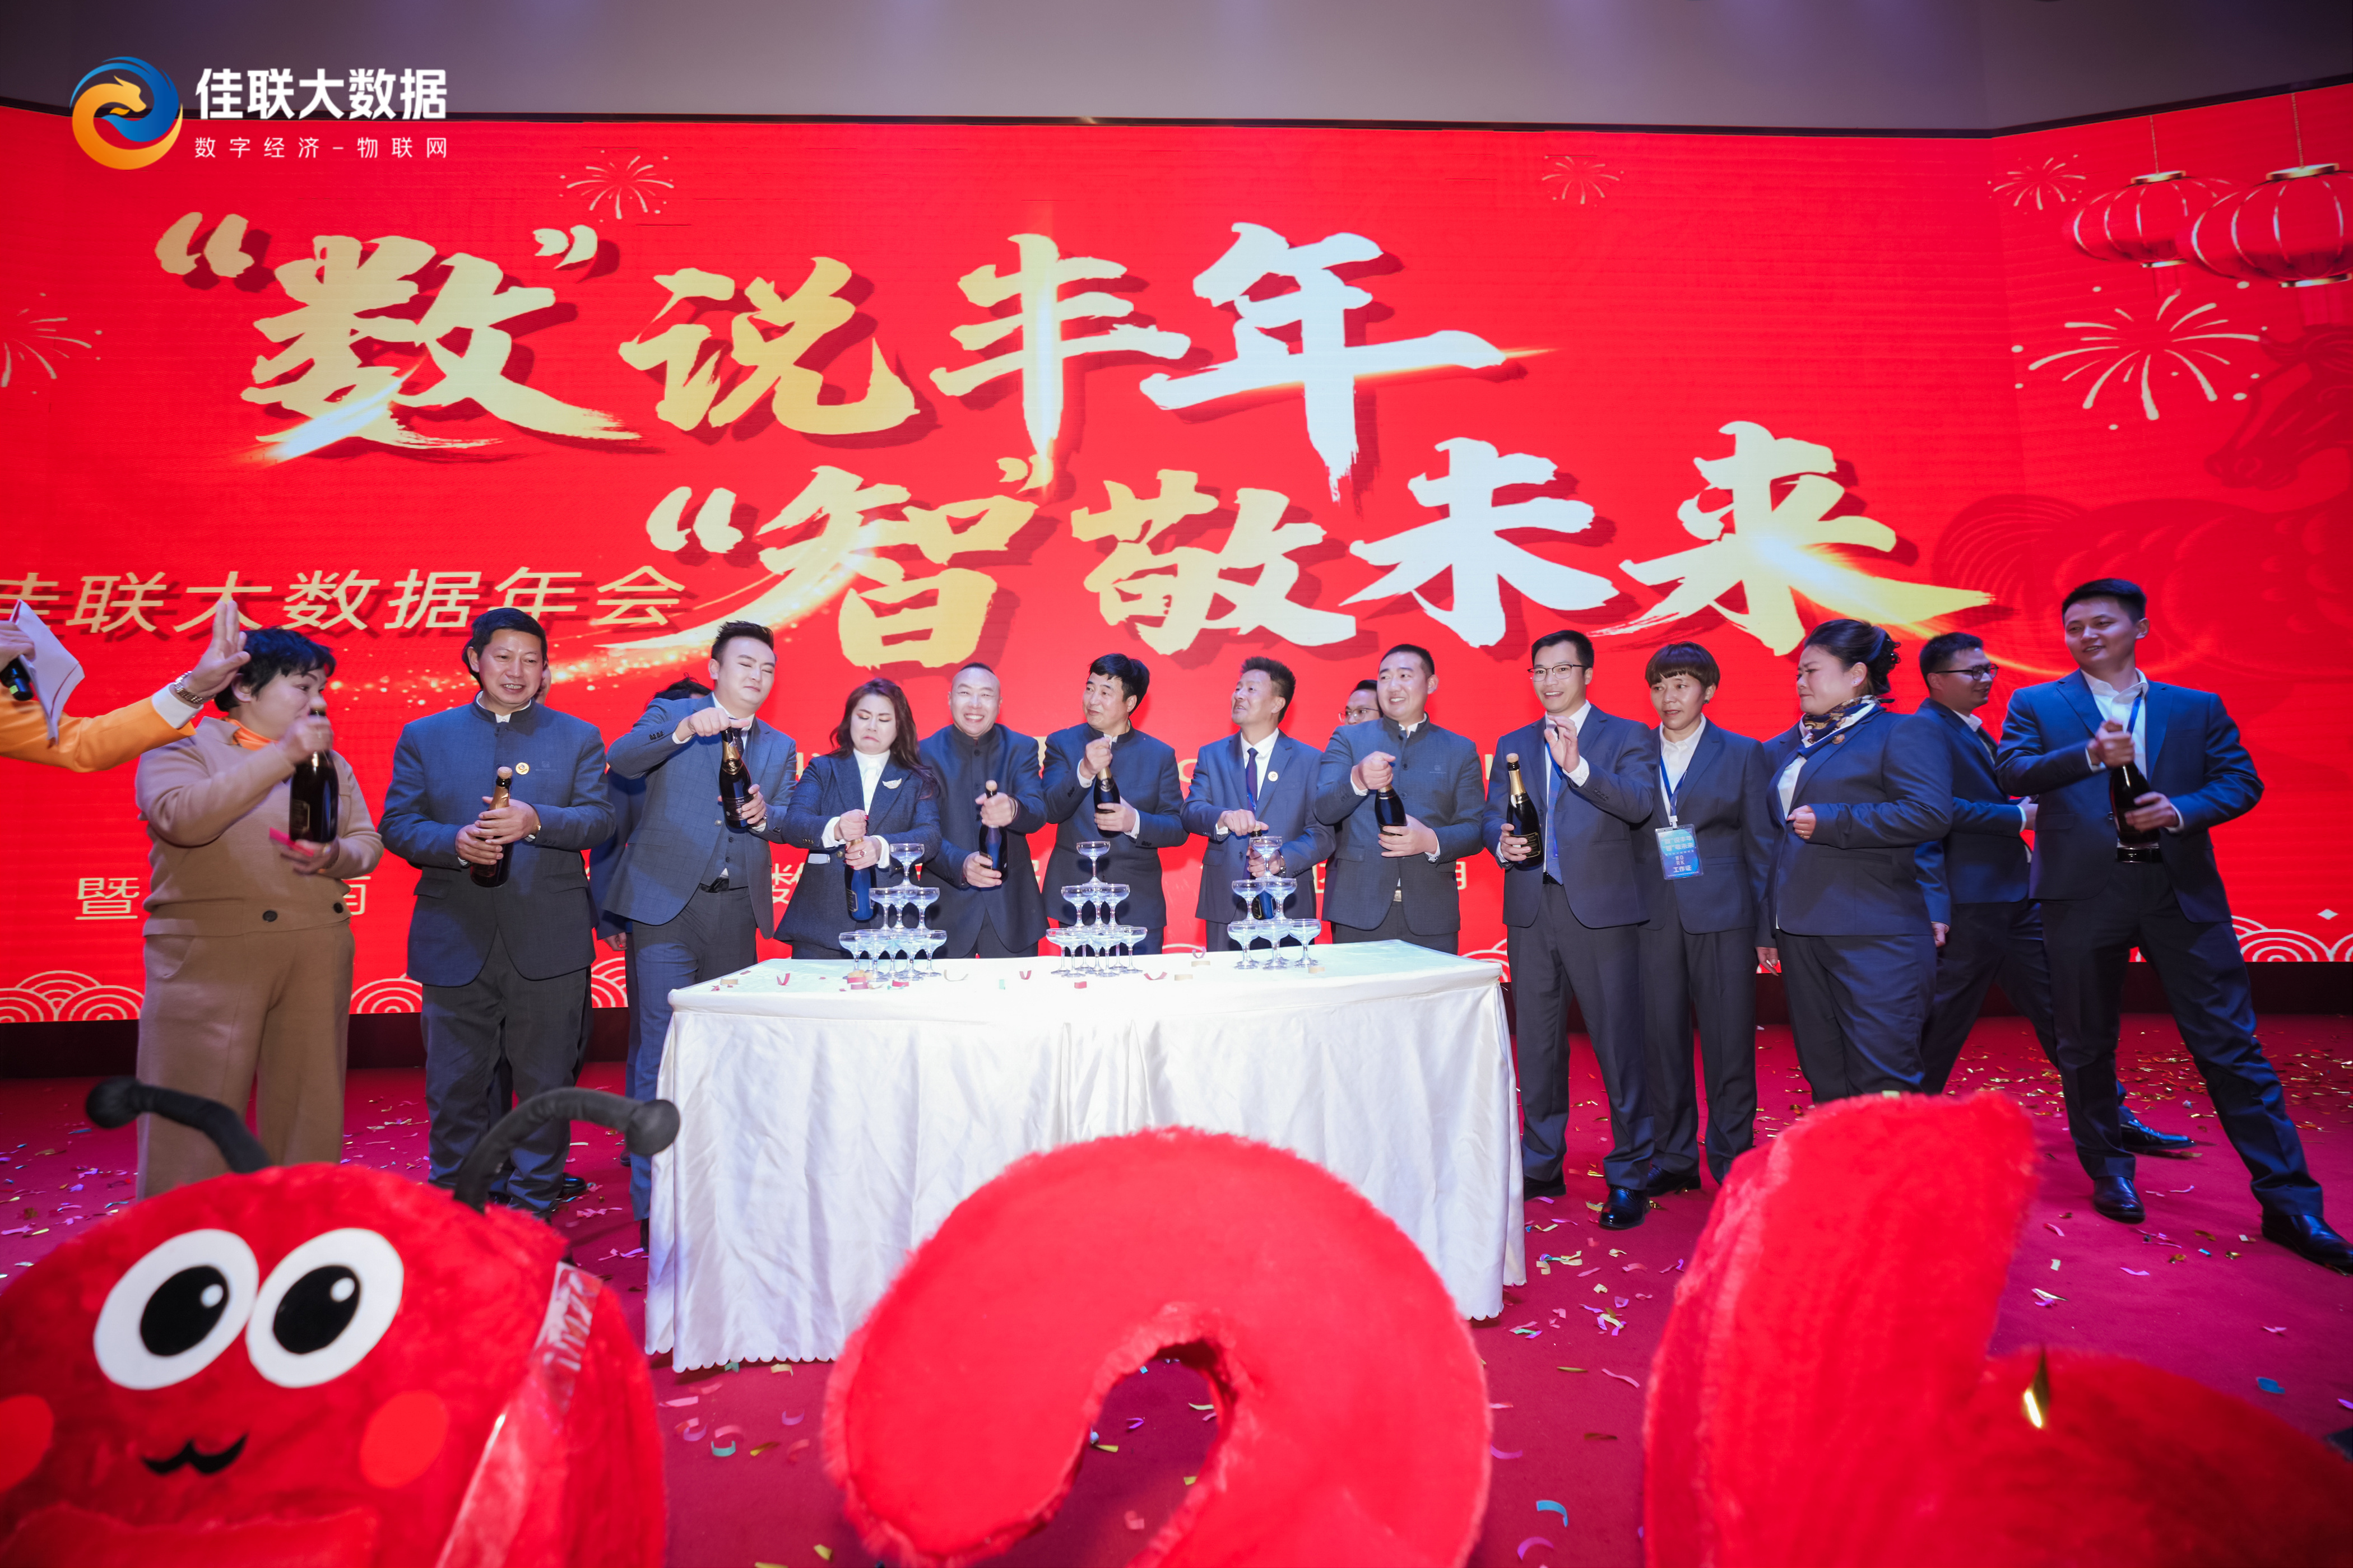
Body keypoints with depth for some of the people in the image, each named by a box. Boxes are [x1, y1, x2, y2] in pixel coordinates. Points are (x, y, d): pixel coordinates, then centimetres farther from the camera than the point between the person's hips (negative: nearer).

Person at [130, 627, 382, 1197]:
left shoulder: (329, 762, 17)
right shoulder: (182, 749, 3)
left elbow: (368, 840, 14)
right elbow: (181, 817, -18)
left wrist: (335, 857, -9)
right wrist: (281, 756, -20)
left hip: (318, 959, 5)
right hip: (210, 958, -4)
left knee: (309, 1106, 8)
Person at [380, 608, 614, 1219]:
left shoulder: (579, 737, 9)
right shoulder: (423, 737, 11)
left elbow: (601, 818, -1)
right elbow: (397, 824, 5)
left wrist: (536, 821, -19)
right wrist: (453, 843, -15)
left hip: (548, 946, -1)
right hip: (456, 943, 1)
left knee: (545, 1085, 7)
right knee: (454, 1087, 9)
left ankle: (534, 1206, 22)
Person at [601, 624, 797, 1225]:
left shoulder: (780, 746, 19)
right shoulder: (670, 714, 7)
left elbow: (788, 824, 11)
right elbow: (619, 761, -11)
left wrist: (762, 816, -11)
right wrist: (684, 729, -25)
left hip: (737, 909, 4)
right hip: (665, 903, -4)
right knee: (661, 1049, -6)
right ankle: (653, 1199, 1)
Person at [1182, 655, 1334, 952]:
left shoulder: (1310, 761, 4)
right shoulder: (1212, 756, 10)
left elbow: (1322, 833, -1)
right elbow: (1190, 812, -4)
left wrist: (1283, 859, -19)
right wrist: (1223, 818, -26)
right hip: (1224, 904, 1)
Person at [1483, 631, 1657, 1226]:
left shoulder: (1626, 736, 4)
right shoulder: (1512, 745, 16)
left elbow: (1639, 803, -13)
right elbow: (1491, 819, 14)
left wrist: (1578, 767, -26)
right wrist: (1502, 843, -8)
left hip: (1601, 909, -4)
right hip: (1531, 913, 4)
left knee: (1619, 1043, -3)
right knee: (1536, 1043, 12)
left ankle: (1630, 1176, 10)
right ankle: (1541, 1166, 25)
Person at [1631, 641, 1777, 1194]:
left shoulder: (1742, 754, 7)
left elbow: (1760, 843, 5)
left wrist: (1766, 927, -1)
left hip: (1722, 915, -1)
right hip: (1652, 916, 2)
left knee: (1729, 1042, 2)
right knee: (1661, 1040, 4)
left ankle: (1732, 1163, 16)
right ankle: (1675, 1160, 18)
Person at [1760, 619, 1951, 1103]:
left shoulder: (1903, 732, -1)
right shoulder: (1787, 747, 19)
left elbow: (1930, 813, -16)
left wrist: (1829, 822, -15)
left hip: (1873, 938, -7)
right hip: (1800, 934, 7)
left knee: (1884, 1082, -8)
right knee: (1825, 1078, 11)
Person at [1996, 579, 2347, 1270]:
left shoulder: (2198, 708, 13)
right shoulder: (2038, 705, 6)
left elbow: (2242, 781, 6)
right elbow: (2012, 772, -9)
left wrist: (2181, 811, -14)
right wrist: (2090, 755, -25)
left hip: (2183, 894, 1)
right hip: (2082, 895, -1)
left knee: (2232, 1046, 1)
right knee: (2086, 1045, 8)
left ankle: (2289, 1204, 10)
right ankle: (2109, 1173, 24)